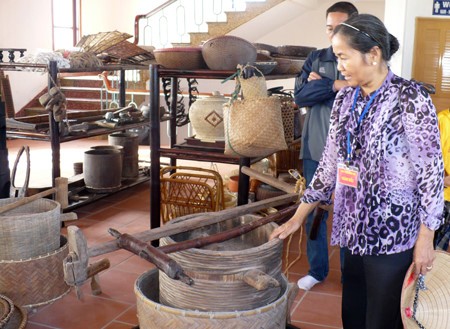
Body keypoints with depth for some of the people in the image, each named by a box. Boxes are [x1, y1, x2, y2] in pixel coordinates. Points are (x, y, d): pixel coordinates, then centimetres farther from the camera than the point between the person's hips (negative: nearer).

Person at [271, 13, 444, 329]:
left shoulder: (411, 98, -14)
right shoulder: (345, 99, 5)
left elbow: (431, 171, -12)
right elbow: (330, 163, 10)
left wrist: (425, 239, -12)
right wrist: (297, 218, 10)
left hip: (392, 232, -6)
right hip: (353, 228, 6)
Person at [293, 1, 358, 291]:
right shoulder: (316, 59, 7)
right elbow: (300, 96, -5)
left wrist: (321, 85, -11)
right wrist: (335, 86, -16)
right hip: (315, 149, 3)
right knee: (314, 212, 10)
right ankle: (317, 269, 27)